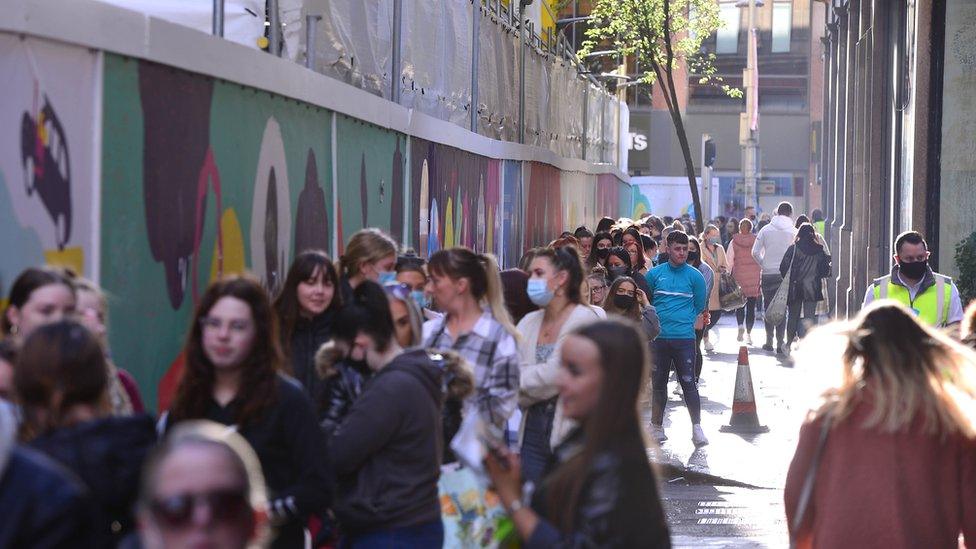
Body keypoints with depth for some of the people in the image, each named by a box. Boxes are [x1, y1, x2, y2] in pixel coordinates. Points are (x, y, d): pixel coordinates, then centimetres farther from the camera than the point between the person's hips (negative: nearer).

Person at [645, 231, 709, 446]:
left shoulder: (694, 276, 2)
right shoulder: (654, 274, 5)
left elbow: (700, 306, 10)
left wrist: (684, 321, 5)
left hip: (684, 337, -2)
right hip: (658, 338, 2)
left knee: (689, 383, -6)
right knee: (658, 383, 9)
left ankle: (697, 428, -1)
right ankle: (656, 427, 19)